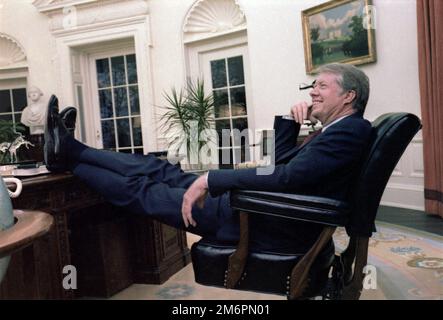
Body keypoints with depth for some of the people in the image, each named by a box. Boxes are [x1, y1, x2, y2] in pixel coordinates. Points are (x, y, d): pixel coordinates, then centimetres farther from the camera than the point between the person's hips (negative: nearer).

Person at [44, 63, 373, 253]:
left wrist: (210, 179, -27)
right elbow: (278, 164, 19)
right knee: (162, 171, 6)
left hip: (272, 225, -8)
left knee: (145, 191, 0)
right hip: (264, 207, 9)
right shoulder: (338, 132, 15)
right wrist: (290, 122, 5)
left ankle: (69, 157, 16)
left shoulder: (351, 130, -16)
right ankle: (69, 150, 16)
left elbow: (287, 178, -30)